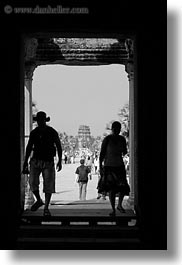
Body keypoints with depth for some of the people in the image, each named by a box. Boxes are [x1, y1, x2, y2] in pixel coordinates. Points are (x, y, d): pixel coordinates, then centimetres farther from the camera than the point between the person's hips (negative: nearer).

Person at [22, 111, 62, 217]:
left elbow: (59, 146, 3)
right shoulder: (34, 133, 2)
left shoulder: (52, 132, -5)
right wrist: (26, 161, 8)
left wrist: (60, 161, -2)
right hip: (36, 161, 2)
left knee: (49, 185, -4)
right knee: (33, 182, -10)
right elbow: (29, 147, 10)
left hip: (48, 162, -2)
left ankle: (46, 208, 4)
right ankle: (39, 200, 16)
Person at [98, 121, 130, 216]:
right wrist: (100, 167, -10)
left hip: (119, 166, 3)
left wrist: (124, 152, -10)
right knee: (111, 189, -4)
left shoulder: (122, 139, 6)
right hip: (109, 166, -3)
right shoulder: (107, 139, -6)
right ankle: (113, 209, 7)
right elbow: (102, 154, -5)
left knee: (123, 187, -7)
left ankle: (119, 205, 17)